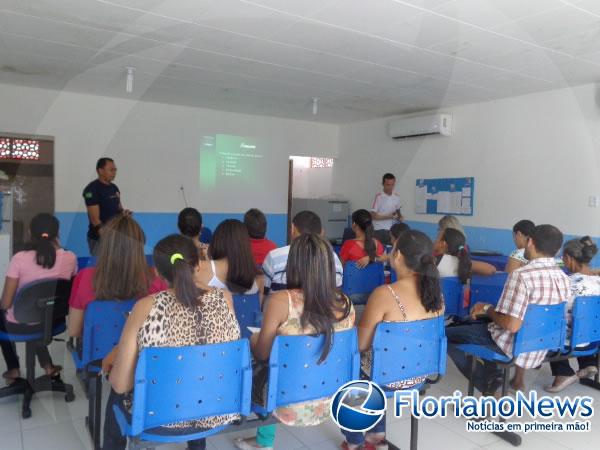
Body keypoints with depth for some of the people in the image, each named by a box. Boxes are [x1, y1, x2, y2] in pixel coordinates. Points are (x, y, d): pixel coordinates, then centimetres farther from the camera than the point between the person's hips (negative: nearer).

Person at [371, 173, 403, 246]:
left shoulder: (396, 197, 4)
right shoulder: (379, 197, -12)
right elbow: (373, 216, -12)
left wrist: (400, 216, -1)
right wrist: (388, 216, -19)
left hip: (392, 230, 5)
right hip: (379, 230, -5)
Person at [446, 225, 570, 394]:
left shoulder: (521, 275, -27)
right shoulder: (564, 278, -3)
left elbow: (512, 325, -30)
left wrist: (487, 309, -11)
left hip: (513, 344, -7)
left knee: (447, 335, 3)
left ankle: (487, 381, 6)